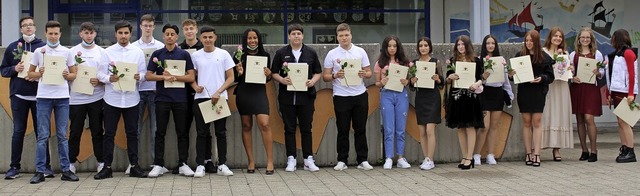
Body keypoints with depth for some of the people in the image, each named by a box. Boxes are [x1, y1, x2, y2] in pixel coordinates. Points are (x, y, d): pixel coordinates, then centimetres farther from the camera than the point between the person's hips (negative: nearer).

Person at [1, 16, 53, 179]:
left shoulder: (43, 47, 2)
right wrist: (14, 69, -11)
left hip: (39, 95, -1)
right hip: (18, 96, 1)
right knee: (18, 132, 5)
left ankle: (45, 166, 10)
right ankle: (14, 167, 11)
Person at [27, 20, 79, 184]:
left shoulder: (67, 52, 8)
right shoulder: (38, 51, 7)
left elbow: (74, 74, 11)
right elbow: (30, 74, 11)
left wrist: (67, 75, -10)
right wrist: (39, 73, -9)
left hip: (62, 97, 1)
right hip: (43, 97, -1)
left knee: (62, 135, 6)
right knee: (42, 136, 0)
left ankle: (65, 170, 10)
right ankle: (40, 171, 4)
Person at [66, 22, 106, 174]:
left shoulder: (101, 52, 9)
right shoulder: (73, 52, 6)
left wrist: (99, 81, -13)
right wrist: (76, 63, -14)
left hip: (96, 97, 1)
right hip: (76, 98, 0)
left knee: (97, 131, 4)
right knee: (75, 131, 4)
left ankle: (101, 161, 10)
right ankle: (71, 162, 11)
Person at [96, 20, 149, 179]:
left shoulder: (138, 52, 7)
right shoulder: (108, 52, 4)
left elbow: (144, 72, 6)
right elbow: (100, 74, 1)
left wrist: (139, 76, -15)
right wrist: (109, 78, -19)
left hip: (131, 98, 1)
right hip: (112, 98, -1)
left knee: (132, 133, 6)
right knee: (109, 133, 3)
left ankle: (134, 166, 14)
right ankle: (107, 167, 9)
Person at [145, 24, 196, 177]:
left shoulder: (184, 54, 4)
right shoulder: (157, 54, 7)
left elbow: (191, 77, 0)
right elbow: (148, 76, 4)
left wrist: (174, 77, -13)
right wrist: (163, 77, -13)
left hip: (180, 98, 0)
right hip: (162, 98, 1)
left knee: (182, 132, 4)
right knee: (160, 132, 4)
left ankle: (183, 164, 12)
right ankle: (158, 165, 10)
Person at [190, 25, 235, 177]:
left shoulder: (223, 54, 2)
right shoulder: (195, 55, 6)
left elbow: (230, 77, 2)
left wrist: (218, 92, -10)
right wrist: (195, 86, -9)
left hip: (220, 98, -1)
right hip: (201, 98, 1)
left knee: (221, 132, 4)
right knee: (202, 132, 2)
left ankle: (222, 165, 10)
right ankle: (200, 165, 6)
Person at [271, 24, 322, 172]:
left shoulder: (311, 53, 7)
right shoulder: (281, 53, 5)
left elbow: (318, 72, 10)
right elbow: (274, 72, 6)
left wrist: (313, 81, -9)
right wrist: (282, 80, -13)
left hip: (306, 96, 0)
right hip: (287, 97, 0)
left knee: (306, 128, 4)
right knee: (289, 129, 4)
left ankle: (308, 159, 10)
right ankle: (291, 159, 10)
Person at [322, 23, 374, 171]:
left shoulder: (360, 52, 6)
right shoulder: (332, 54, 2)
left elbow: (369, 73, 9)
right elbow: (325, 77, 2)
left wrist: (364, 74, -13)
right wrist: (335, 76, -18)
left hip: (360, 95, 1)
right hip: (341, 96, -1)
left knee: (360, 129, 6)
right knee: (343, 130, 3)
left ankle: (362, 160, 12)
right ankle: (342, 161, 11)